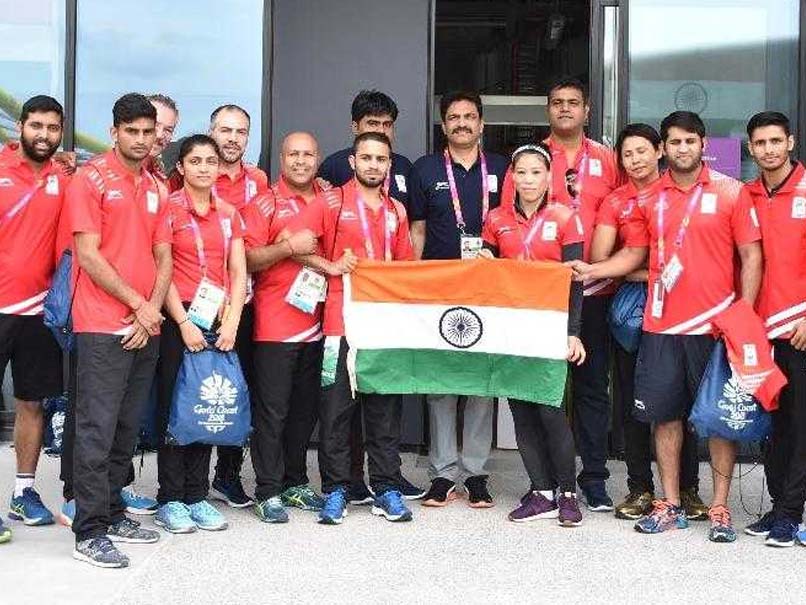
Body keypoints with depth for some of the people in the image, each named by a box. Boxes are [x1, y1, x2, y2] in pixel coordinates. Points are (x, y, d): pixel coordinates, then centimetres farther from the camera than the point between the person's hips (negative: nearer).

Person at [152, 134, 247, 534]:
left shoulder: (229, 214, 12)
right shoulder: (169, 208, -2)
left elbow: (238, 272, 9)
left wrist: (231, 322, -4)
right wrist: (184, 323, -12)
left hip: (219, 321, 5)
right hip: (177, 320, -5)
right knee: (174, 407, -1)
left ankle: (197, 496, 15)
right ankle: (170, 500, 6)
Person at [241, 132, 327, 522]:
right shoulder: (265, 204, -1)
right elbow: (247, 259, -8)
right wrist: (289, 246, -18)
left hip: (315, 323, 5)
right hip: (274, 325, -5)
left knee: (305, 409, 12)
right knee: (271, 410, -2)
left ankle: (295, 483, 24)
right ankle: (268, 492, 4)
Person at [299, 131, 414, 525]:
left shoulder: (396, 211, 15)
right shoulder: (332, 202, 1)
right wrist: (330, 266, -12)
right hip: (342, 320, -4)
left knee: (386, 407, 7)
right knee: (336, 408, 0)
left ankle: (386, 489, 14)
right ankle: (335, 491, 9)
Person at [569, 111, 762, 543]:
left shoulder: (730, 191, 0)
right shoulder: (650, 197, 8)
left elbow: (751, 256, 0)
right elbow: (635, 253, 14)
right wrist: (590, 271, -1)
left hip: (716, 325, -3)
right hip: (661, 325, 3)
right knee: (665, 414, 7)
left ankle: (720, 508, 13)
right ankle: (670, 505, 18)